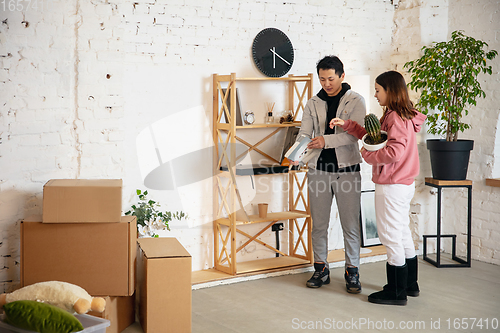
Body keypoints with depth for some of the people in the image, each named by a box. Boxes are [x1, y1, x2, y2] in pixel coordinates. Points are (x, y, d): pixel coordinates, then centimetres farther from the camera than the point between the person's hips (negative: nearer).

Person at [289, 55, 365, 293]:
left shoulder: (355, 101, -1)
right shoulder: (313, 104, 9)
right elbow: (304, 134, -1)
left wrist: (326, 140, -29)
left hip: (347, 170, -3)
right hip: (319, 170, 3)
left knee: (350, 224, 1)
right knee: (319, 224, 9)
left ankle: (352, 271, 13)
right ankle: (321, 269, 21)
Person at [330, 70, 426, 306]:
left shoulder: (397, 118, -19)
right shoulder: (399, 116, 13)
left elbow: (395, 151, -30)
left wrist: (369, 155, -15)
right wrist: (346, 125, 12)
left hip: (392, 187, -10)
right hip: (404, 184, 10)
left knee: (391, 237, -2)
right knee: (402, 235, 19)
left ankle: (396, 293, 7)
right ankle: (409, 285, 30)